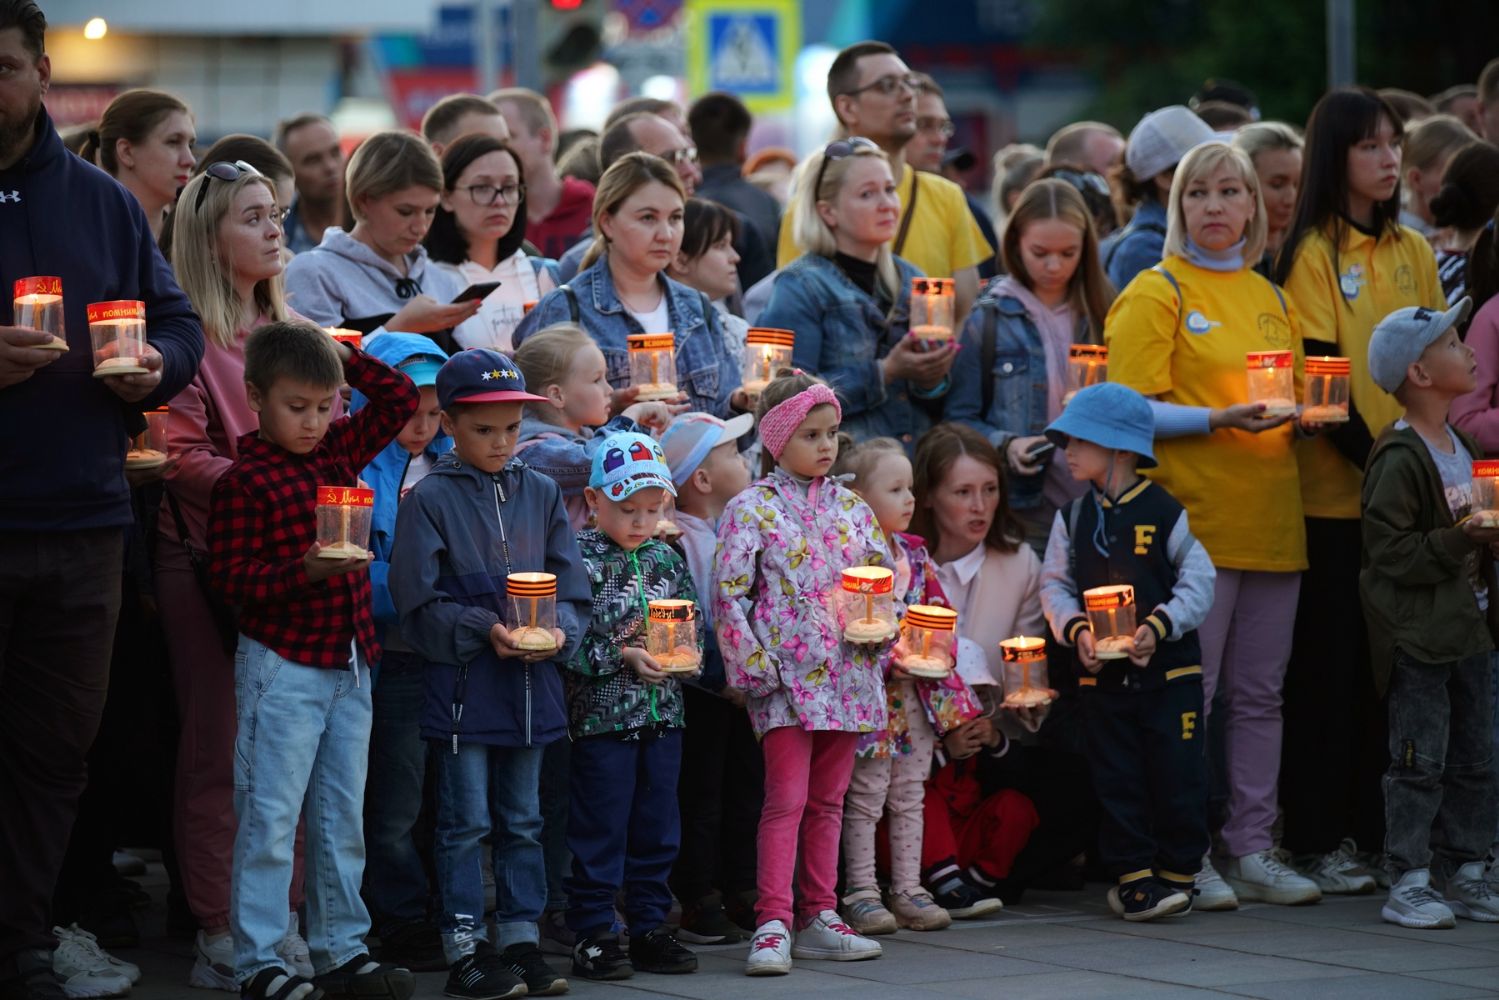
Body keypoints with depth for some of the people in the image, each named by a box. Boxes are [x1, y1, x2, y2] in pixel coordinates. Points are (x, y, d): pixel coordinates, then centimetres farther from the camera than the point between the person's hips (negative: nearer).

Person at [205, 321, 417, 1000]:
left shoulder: (339, 451, 9)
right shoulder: (244, 481, -10)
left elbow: (400, 398, 17)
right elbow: (230, 577, -13)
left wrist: (336, 352, 8)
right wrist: (304, 570, -25)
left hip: (348, 663, 7)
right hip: (282, 665, -7)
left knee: (343, 816, 11)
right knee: (270, 818, -4)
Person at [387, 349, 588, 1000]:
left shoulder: (541, 494, 8)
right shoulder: (430, 500, -5)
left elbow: (571, 586, 8)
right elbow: (420, 603, -9)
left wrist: (558, 631, -12)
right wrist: (485, 629, -19)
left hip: (532, 685, 4)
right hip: (462, 684, -4)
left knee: (522, 821, 12)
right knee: (466, 823, 0)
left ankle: (521, 941, 19)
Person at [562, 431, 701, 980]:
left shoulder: (666, 560, 10)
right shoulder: (582, 560, -9)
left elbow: (692, 623, 18)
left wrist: (689, 651, -3)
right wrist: (625, 657, -20)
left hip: (663, 713, 6)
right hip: (603, 714, -6)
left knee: (657, 830, 10)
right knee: (600, 831, -1)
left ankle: (650, 928, 19)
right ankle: (593, 935, 6)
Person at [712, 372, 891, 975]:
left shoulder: (850, 508, 12)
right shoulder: (752, 508, -4)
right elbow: (729, 592, -9)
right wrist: (752, 666, -15)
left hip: (846, 672, 5)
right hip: (786, 675, -5)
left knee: (828, 800, 10)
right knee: (787, 798, -10)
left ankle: (820, 919, 16)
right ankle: (773, 925, -9)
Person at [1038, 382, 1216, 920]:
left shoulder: (1165, 512, -6)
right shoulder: (1072, 518, 6)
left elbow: (1198, 582, -4)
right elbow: (1055, 584, 9)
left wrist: (1158, 627, -17)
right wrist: (1076, 629, -10)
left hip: (1170, 669, -3)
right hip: (1102, 674, 3)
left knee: (1176, 774, 0)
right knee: (1117, 778, 4)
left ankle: (1178, 870, 11)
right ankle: (1133, 874, 10)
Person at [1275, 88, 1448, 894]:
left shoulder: (1412, 252, 11)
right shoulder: (1313, 253, -5)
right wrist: (1373, 460, -18)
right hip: (1335, 491, -5)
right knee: (1331, 662, 0)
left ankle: (1375, 828, 16)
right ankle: (1314, 838, 6)